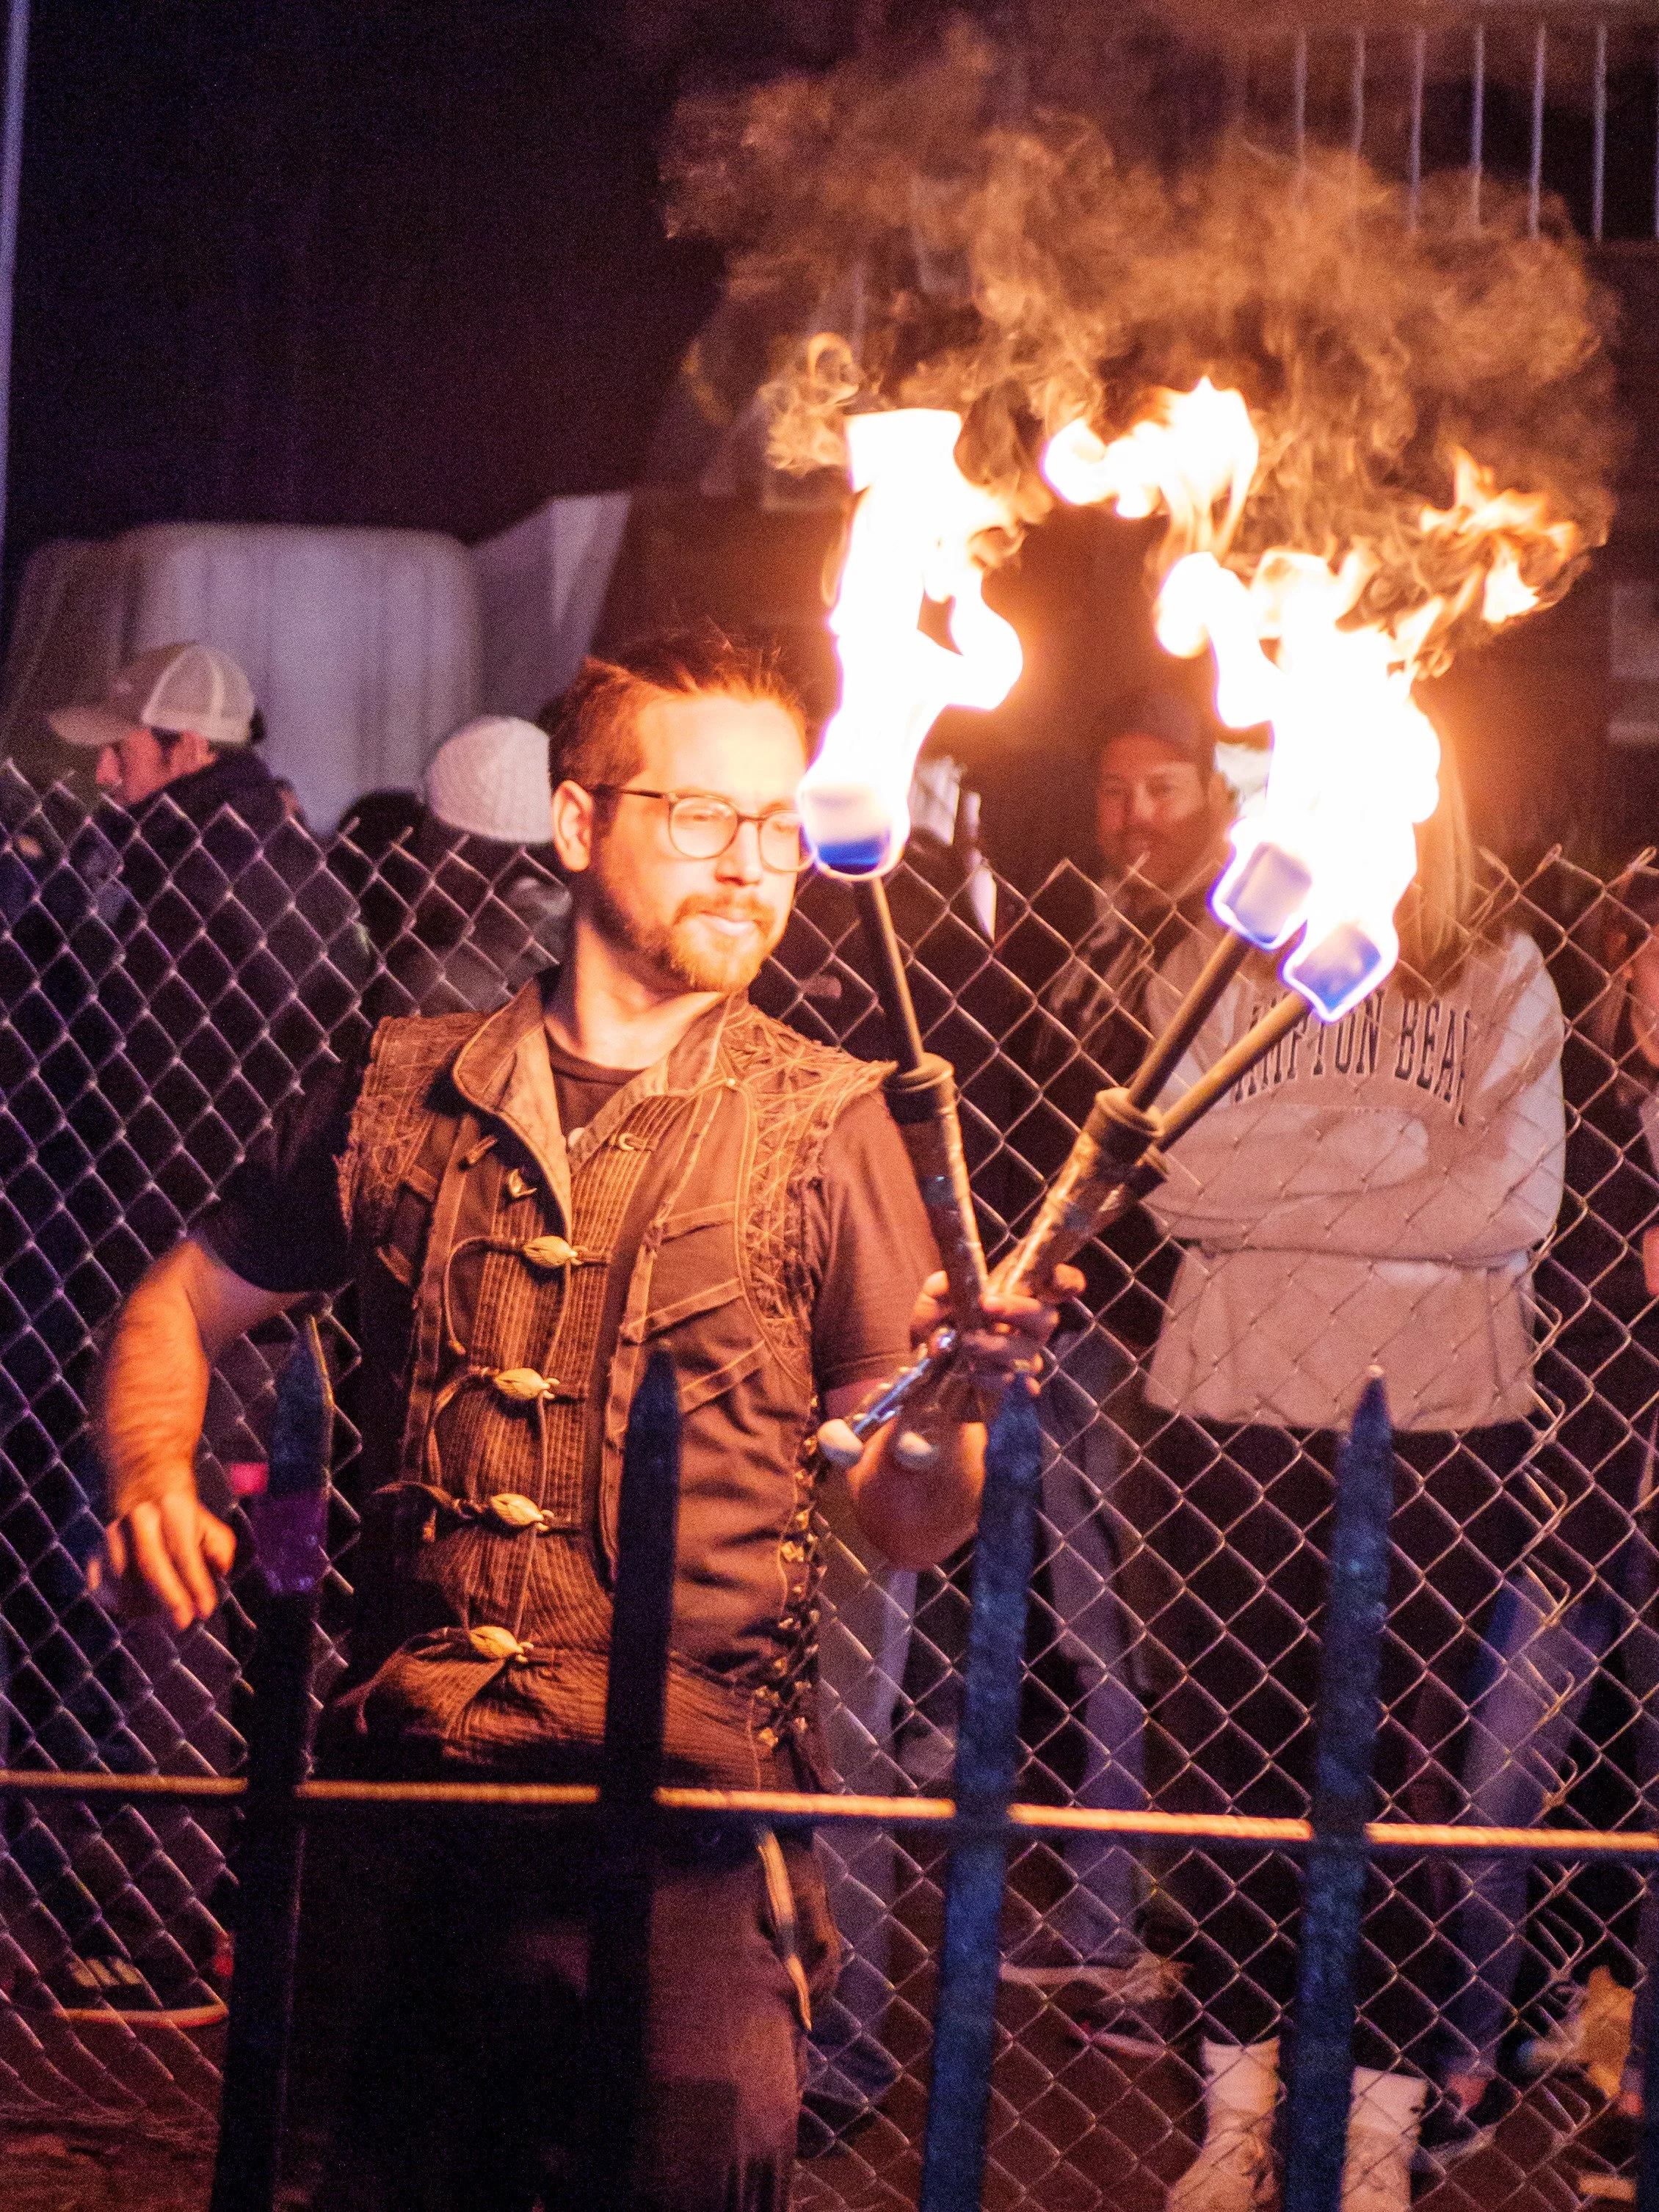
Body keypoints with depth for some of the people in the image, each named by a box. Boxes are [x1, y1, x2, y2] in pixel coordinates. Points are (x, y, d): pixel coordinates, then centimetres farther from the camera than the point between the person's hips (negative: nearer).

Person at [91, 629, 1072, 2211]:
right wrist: (152, 1482, -2)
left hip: (679, 1845, -2)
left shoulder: (824, 1127, 3)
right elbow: (181, 1307, 19)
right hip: (408, 1810, 2)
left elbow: (900, 1521, 1)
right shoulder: (407, 1091, 8)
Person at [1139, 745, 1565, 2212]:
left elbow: (1515, 1203, -6)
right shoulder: (1216, 967, 9)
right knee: (1229, 1761, 3)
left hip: (1439, 1429, -1)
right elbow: (1184, 1178, -4)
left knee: (1405, 1773, -2)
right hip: (1233, 1418, 1)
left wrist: (1284, 1182, -7)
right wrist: (1399, 1145, -9)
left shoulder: (1500, 978, 6)